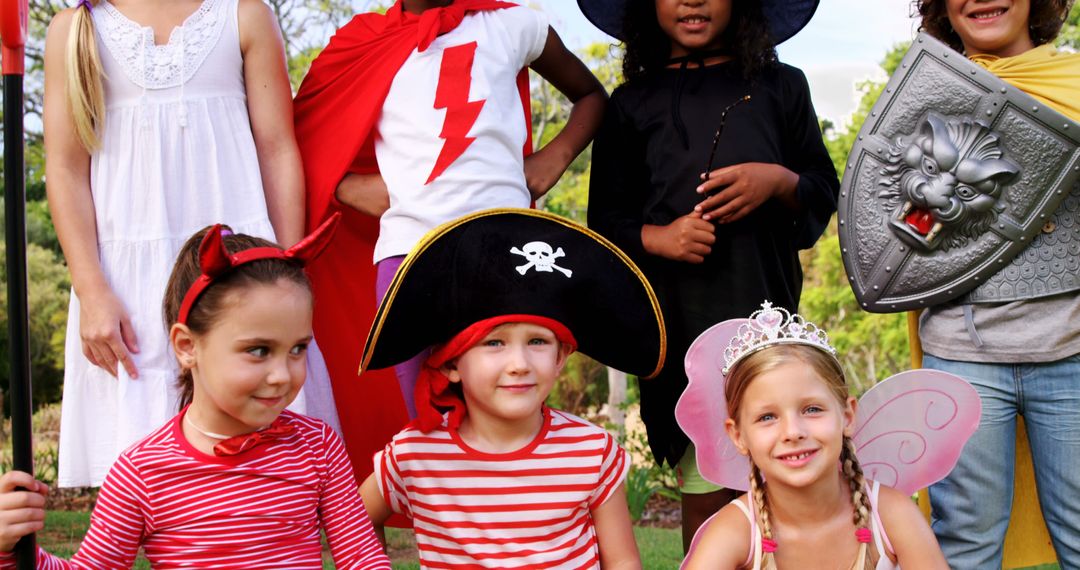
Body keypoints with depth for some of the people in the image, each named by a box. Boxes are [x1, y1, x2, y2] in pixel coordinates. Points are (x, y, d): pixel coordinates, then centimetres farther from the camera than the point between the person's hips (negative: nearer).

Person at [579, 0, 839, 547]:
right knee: (708, 497, 0)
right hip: (680, 329, 0)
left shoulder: (781, 86, 14)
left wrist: (780, 183, -8)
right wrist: (655, 237, -9)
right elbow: (605, 222, 11)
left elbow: (825, 195, 13)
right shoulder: (631, 103, 13)